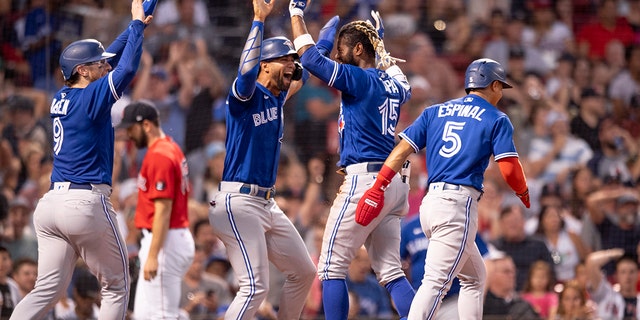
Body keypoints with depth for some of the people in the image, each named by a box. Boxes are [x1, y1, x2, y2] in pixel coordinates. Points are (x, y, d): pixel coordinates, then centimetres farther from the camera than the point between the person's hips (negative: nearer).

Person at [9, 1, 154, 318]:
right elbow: (127, 68, -14)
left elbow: (111, 60, 24)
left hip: (50, 205, 7)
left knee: (48, 289, 2)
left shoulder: (60, 98, 14)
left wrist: (134, 26, 26)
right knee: (116, 286, 7)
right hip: (87, 203, -7)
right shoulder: (91, 97, -7)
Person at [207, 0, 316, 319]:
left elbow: (305, 70, 26)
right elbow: (246, 71, -32)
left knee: (303, 272, 15)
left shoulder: (277, 97, 13)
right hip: (238, 204, -9)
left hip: (268, 205, 9)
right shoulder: (245, 95, -10)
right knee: (255, 288, -17)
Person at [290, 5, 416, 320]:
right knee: (390, 272, 7)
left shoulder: (358, 79, -9)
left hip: (364, 179, -8)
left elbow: (310, 57, -11)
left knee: (331, 267, -3)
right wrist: (382, 48, 46)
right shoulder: (393, 85, 15)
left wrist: (296, 13, 0)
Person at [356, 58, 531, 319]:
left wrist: (378, 188, 4)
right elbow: (509, 169, -6)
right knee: (436, 282, -15)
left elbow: (402, 150, 7)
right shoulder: (496, 120, 3)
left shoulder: (435, 111, 17)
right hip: (459, 202, -7)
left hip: (431, 201, 7)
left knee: (475, 277, 21)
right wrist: (523, 193, 14)